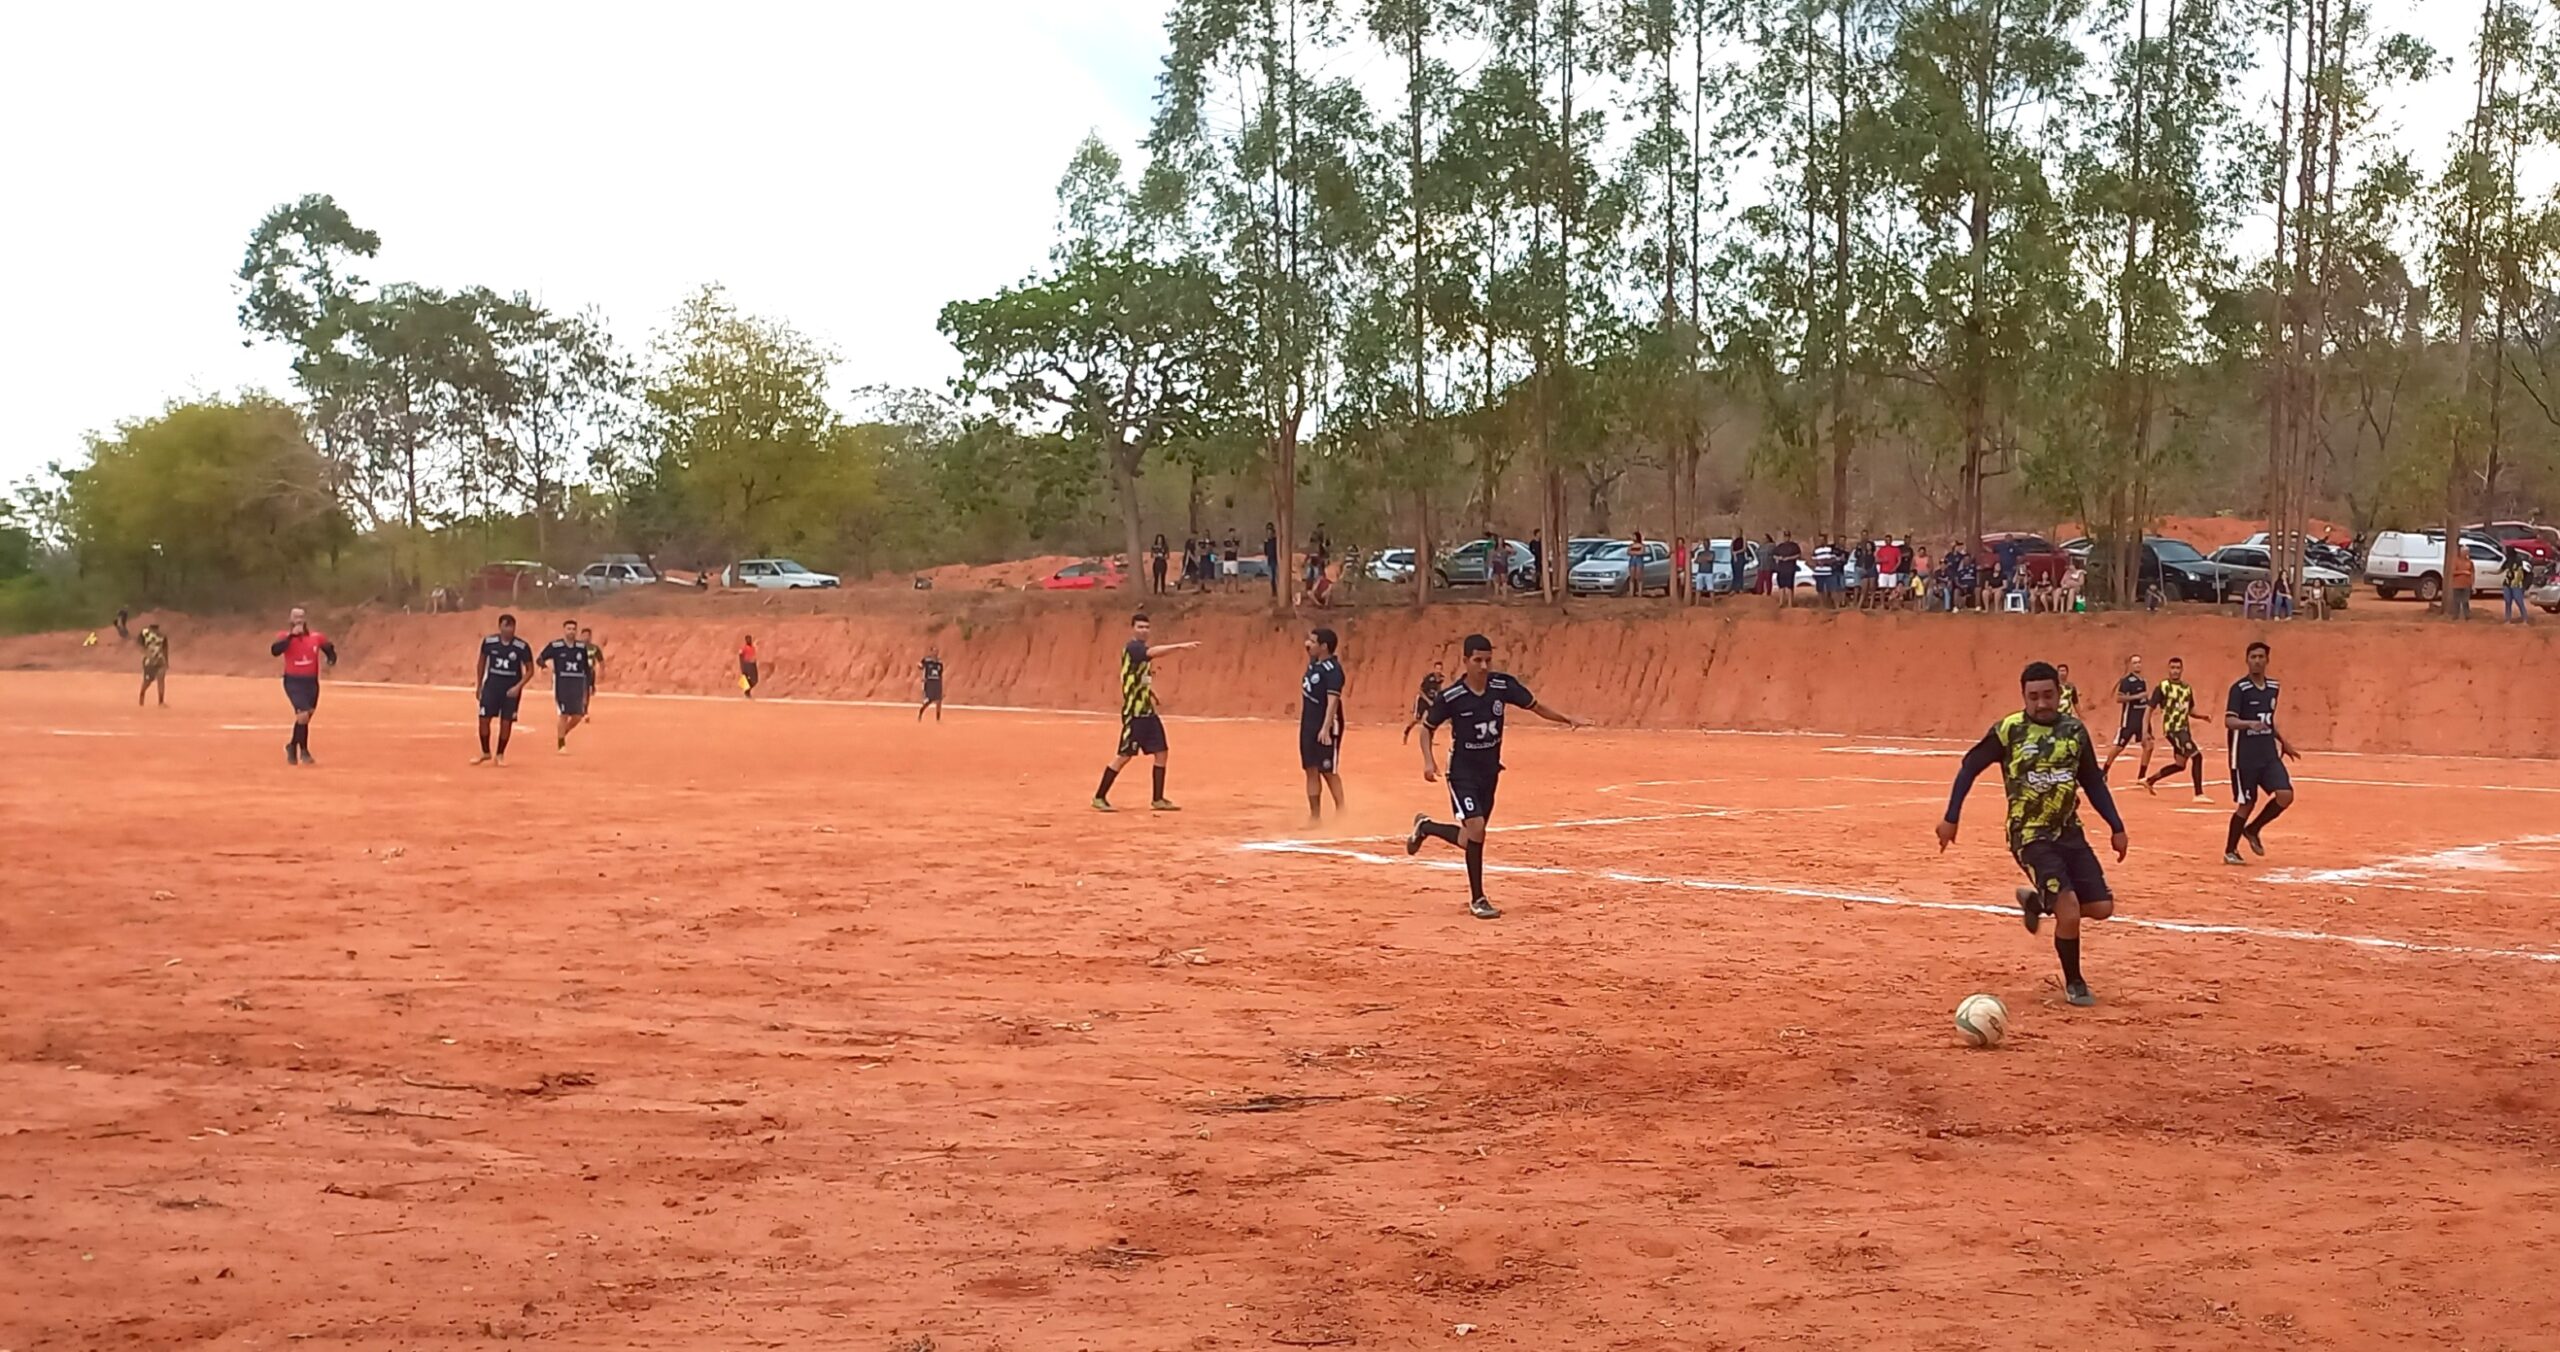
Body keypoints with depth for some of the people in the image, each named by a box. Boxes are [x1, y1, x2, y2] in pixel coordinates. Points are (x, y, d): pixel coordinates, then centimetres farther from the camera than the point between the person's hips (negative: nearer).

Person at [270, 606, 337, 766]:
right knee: (303, 714, -19)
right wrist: (291, 635, -28)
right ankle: (303, 751, -3)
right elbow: (275, 650, -25)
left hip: (312, 682, 4)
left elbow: (329, 648, 17)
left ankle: (293, 747, 37)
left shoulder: (316, 638, 1)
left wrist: (331, 659, -5)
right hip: (293, 682, -4)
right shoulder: (285, 637, -7)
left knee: (304, 717, 14)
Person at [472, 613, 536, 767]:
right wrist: (479, 684, 12)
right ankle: (485, 753, 17)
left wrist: (518, 686, -18)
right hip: (491, 685, 1)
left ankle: (500, 755, 17)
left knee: (506, 722, 1)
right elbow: (482, 661, 11)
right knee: (483, 719, -1)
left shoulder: (522, 647, -12)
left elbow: (529, 670, -5)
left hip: (511, 689, -1)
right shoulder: (489, 642, -6)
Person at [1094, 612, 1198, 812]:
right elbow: (1154, 651, -35)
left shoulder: (1143, 649, 16)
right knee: (1125, 756, -6)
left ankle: (1158, 799, 13)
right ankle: (1099, 797, 3)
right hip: (1134, 712, -9)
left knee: (1161, 752, 6)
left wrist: (1149, 689, 12)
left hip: (1148, 710, 9)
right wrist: (1180, 646, -44)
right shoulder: (1133, 647, -14)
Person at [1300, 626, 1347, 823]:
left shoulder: (1332, 670, -19)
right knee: (1311, 770, 10)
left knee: (1329, 772, -4)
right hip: (1308, 725, 9)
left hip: (1325, 727, -9)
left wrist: (1326, 728, -31)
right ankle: (1315, 816, 15)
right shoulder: (1313, 664, 7)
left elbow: (1333, 701, -25)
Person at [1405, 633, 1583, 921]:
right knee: (1475, 827, -22)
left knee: (1470, 839, 12)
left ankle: (1426, 827, 40)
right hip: (1463, 772, -5)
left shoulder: (1503, 685, -9)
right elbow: (1427, 728, -3)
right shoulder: (1452, 696, -16)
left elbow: (1535, 706, 3)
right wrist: (1429, 761, -17)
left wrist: (1566, 720, -7)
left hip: (1490, 771, 5)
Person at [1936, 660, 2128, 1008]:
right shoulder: (2008, 730, -11)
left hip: (2069, 831, 5)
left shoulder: (2074, 730, 1)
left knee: (2101, 908, 0)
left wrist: (2116, 827, 7)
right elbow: (1969, 768, -2)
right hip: (2031, 837, -5)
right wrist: (1950, 818, -4)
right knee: (2069, 912, -16)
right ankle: (2073, 983, 8)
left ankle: (2036, 901, 28)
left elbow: (2093, 782, 10)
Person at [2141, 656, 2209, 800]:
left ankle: (2149, 780, 29)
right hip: (2173, 729, -8)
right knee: (2196, 756, -18)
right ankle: (2199, 794, -13)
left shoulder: (2187, 688, 12)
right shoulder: (2162, 687, -8)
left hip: (2184, 729, 8)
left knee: (2180, 764, 15)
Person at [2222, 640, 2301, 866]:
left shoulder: (2273, 687, 10)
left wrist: (2283, 742, 23)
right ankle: (2230, 851, 15)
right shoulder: (2239, 688, -11)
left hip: (2269, 754, 6)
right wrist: (2250, 724, -38)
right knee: (2247, 803, -1)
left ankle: (2253, 830, 14)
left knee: (2285, 795, -9)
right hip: (2245, 756, -6)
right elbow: (2229, 721, -20)